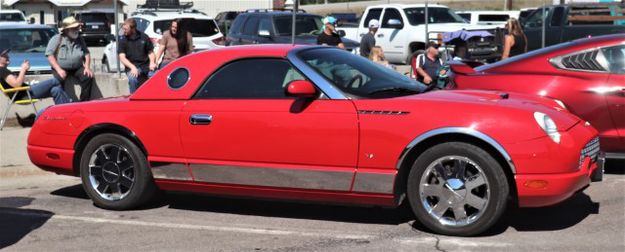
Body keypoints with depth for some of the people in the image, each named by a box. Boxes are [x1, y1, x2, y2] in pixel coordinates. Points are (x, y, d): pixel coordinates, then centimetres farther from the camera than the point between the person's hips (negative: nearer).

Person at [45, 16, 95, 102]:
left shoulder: (80, 40, 13)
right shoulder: (57, 39, 0)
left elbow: (86, 54, 15)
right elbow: (50, 55, -6)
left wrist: (87, 67, -3)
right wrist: (58, 69, -18)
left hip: (77, 68, 3)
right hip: (61, 68, -3)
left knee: (88, 77, -22)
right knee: (59, 79, -33)